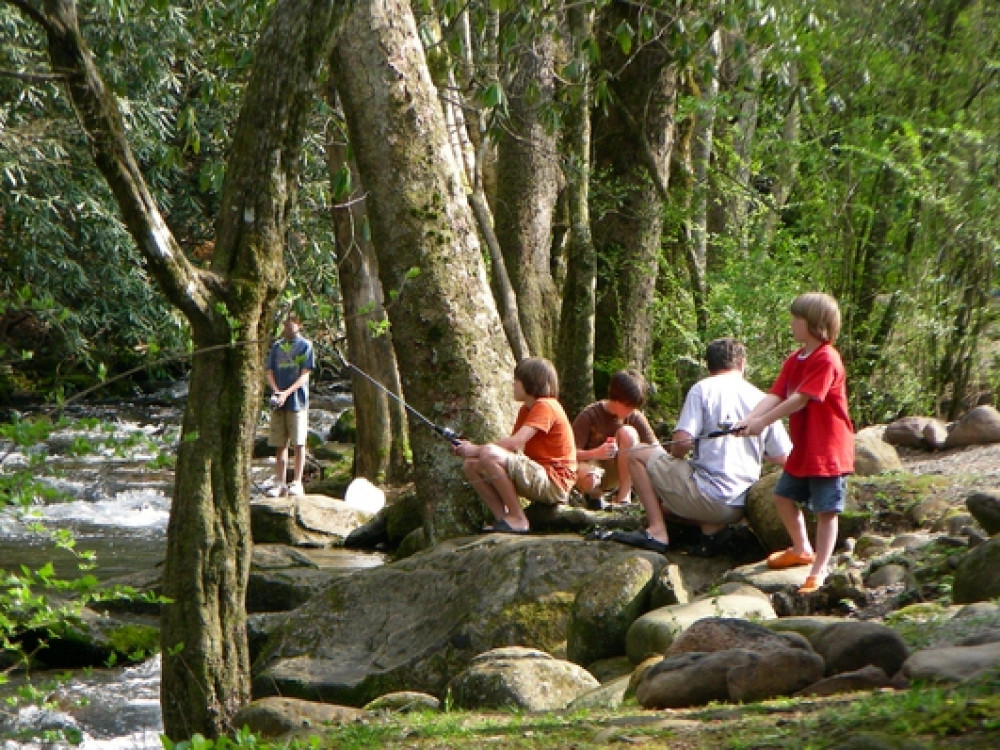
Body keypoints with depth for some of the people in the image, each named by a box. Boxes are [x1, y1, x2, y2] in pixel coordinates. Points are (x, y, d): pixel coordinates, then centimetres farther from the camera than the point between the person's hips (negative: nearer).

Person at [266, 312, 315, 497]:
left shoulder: (305, 345, 2)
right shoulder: (276, 346, 15)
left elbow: (304, 375, -5)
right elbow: (270, 372, 12)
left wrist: (287, 393, -16)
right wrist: (276, 391, -8)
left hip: (297, 401, -4)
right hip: (278, 403, 4)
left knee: (298, 444, -3)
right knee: (279, 445, 4)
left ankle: (297, 483, 1)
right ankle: (281, 484, 8)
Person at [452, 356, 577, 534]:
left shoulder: (545, 406, -13)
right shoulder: (525, 410, 18)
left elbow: (515, 442, -24)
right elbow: (511, 445, 10)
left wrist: (477, 449, -16)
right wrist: (472, 448, -2)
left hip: (554, 484, -10)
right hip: (537, 480, 10)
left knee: (490, 455, -29)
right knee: (471, 466, 4)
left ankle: (518, 519, -20)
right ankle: (502, 518, -4)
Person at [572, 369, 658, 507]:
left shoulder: (635, 417, -6)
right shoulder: (589, 415, -15)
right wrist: (596, 453, -38)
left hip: (615, 474, 3)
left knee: (627, 432, -24)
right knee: (587, 479, -42)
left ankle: (623, 496, -21)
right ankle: (594, 494, -2)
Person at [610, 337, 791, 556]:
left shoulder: (702, 389, -3)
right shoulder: (761, 399, 9)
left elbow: (682, 442, -13)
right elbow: (783, 458, 10)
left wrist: (674, 455, 11)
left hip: (708, 495, -6)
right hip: (740, 508, 6)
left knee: (637, 456, 8)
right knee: (665, 504, 31)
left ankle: (657, 530, -6)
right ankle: (713, 527, 3)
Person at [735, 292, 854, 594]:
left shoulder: (826, 360, -19)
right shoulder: (794, 360, 9)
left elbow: (800, 399, -25)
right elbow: (775, 395, -2)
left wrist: (763, 422, -25)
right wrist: (749, 419, -19)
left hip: (828, 450, -10)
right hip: (802, 449, 10)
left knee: (826, 510, -4)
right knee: (783, 495, 19)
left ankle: (819, 569, 1)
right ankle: (802, 550, 38)